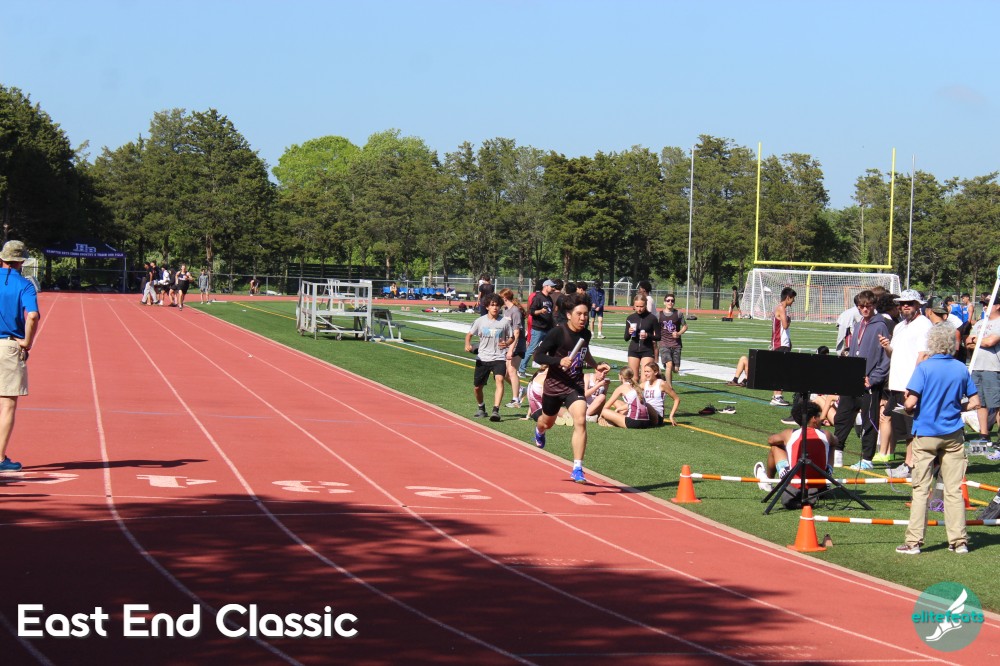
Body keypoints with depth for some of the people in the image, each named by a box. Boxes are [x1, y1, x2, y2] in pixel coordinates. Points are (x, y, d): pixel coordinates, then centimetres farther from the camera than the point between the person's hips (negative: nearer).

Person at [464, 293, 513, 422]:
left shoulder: (505, 321, -3)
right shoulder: (480, 321, -1)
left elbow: (511, 337, 7)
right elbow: (469, 334, 10)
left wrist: (506, 343, -16)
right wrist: (467, 344, -10)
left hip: (499, 358, -2)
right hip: (482, 358, 2)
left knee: (499, 380, -27)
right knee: (477, 387, 9)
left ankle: (496, 410, -32)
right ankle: (481, 409, 36)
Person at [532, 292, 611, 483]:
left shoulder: (586, 334, -1)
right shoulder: (558, 333, -18)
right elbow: (538, 356, -18)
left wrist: (596, 365, 6)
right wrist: (559, 361, -32)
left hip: (575, 385, 2)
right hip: (554, 384, -2)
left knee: (580, 421, -21)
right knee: (548, 422, 21)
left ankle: (577, 469, -18)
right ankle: (539, 431, 63)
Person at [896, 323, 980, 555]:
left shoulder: (924, 368, -11)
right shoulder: (961, 369, 0)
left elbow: (910, 403, -17)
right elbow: (974, 403, 4)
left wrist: (908, 408, 5)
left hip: (926, 434, -3)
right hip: (953, 434, 3)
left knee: (921, 489, 1)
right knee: (954, 489, 7)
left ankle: (914, 542, 1)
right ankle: (959, 541, 10)